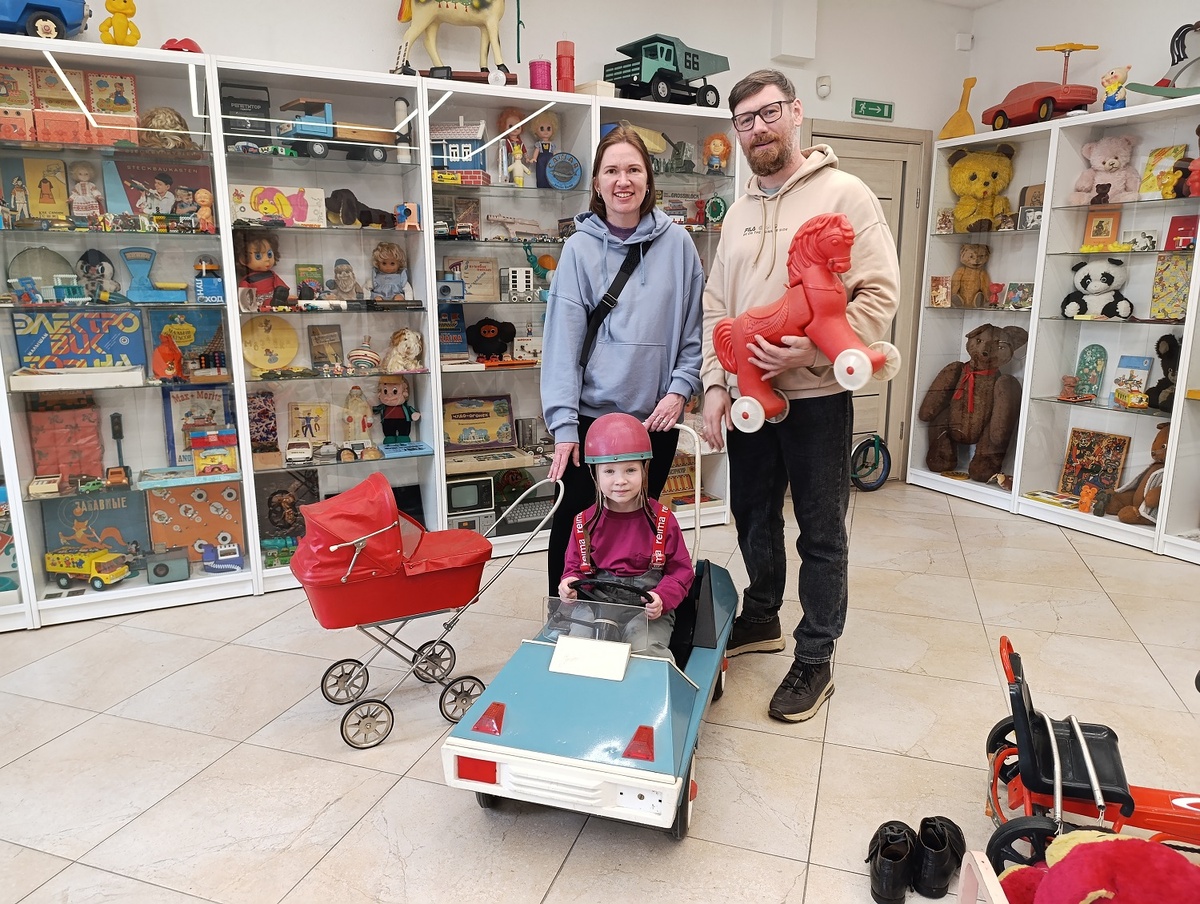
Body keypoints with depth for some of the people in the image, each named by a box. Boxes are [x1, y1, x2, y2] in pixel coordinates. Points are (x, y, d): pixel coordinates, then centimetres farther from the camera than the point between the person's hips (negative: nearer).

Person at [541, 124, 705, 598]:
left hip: (656, 415, 2)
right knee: (573, 523, 6)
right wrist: (563, 424, -13)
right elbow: (562, 338, -7)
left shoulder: (677, 243, 0)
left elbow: (693, 327, 5)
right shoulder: (581, 247, -4)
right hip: (591, 414, -1)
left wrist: (679, 388, -6)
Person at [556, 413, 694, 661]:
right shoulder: (586, 522, 4)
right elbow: (575, 566, 14)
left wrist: (663, 599, -19)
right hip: (596, 605, 2)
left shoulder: (662, 520, -2)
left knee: (644, 650, -28)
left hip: (647, 610, -2)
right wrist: (569, 583, -10)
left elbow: (681, 570, 0)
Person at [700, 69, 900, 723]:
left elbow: (880, 294, -13)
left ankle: (815, 660, 21)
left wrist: (813, 350, -26)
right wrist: (715, 384, 1)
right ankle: (761, 620, 41)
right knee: (753, 517, 19)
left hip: (815, 397, -6)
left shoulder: (844, 195, -6)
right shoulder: (739, 212, 12)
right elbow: (716, 306, 12)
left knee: (821, 534, 5)